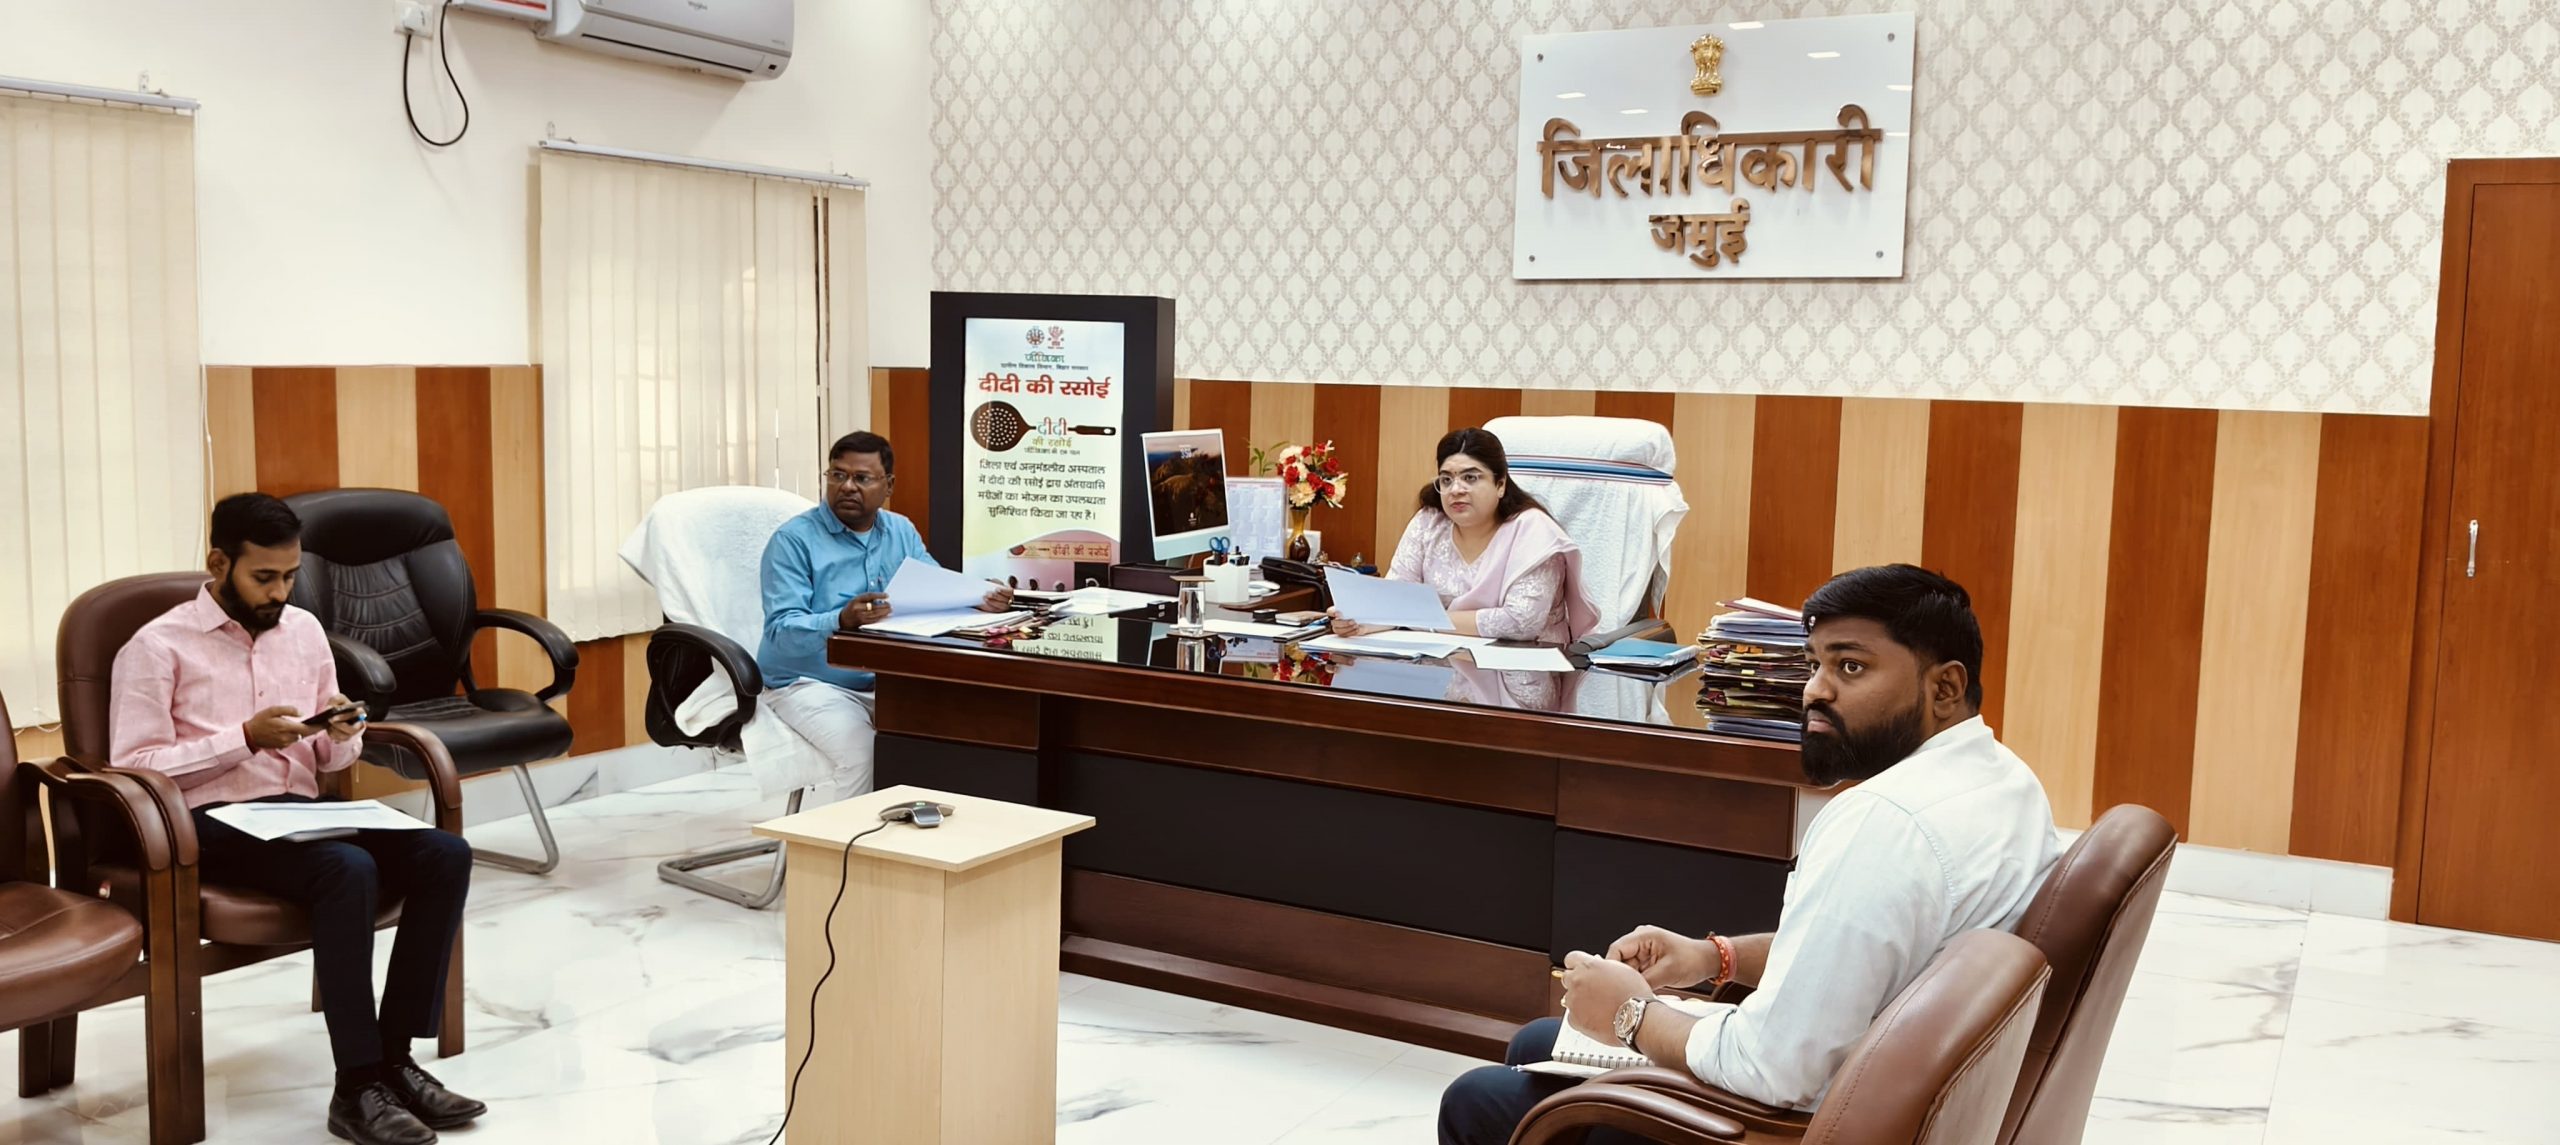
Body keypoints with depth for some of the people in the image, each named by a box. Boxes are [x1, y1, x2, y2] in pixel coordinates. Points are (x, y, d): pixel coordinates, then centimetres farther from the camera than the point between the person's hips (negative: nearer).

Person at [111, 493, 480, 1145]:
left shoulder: (304, 630, 14)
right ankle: (357, 1090, -27)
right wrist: (245, 738, -17)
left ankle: (394, 1058, -17)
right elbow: (131, 767, -10)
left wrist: (342, 735, -5)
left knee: (446, 856, -19)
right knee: (349, 870, -35)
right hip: (214, 824, -6)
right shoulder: (158, 646, -2)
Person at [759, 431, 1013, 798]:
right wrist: (842, 621, -37)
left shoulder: (902, 531, 11)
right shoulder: (794, 540, -9)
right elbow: (781, 631, -19)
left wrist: (980, 596, -17)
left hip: (888, 681, 5)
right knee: (861, 752, -32)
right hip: (811, 683, -5)